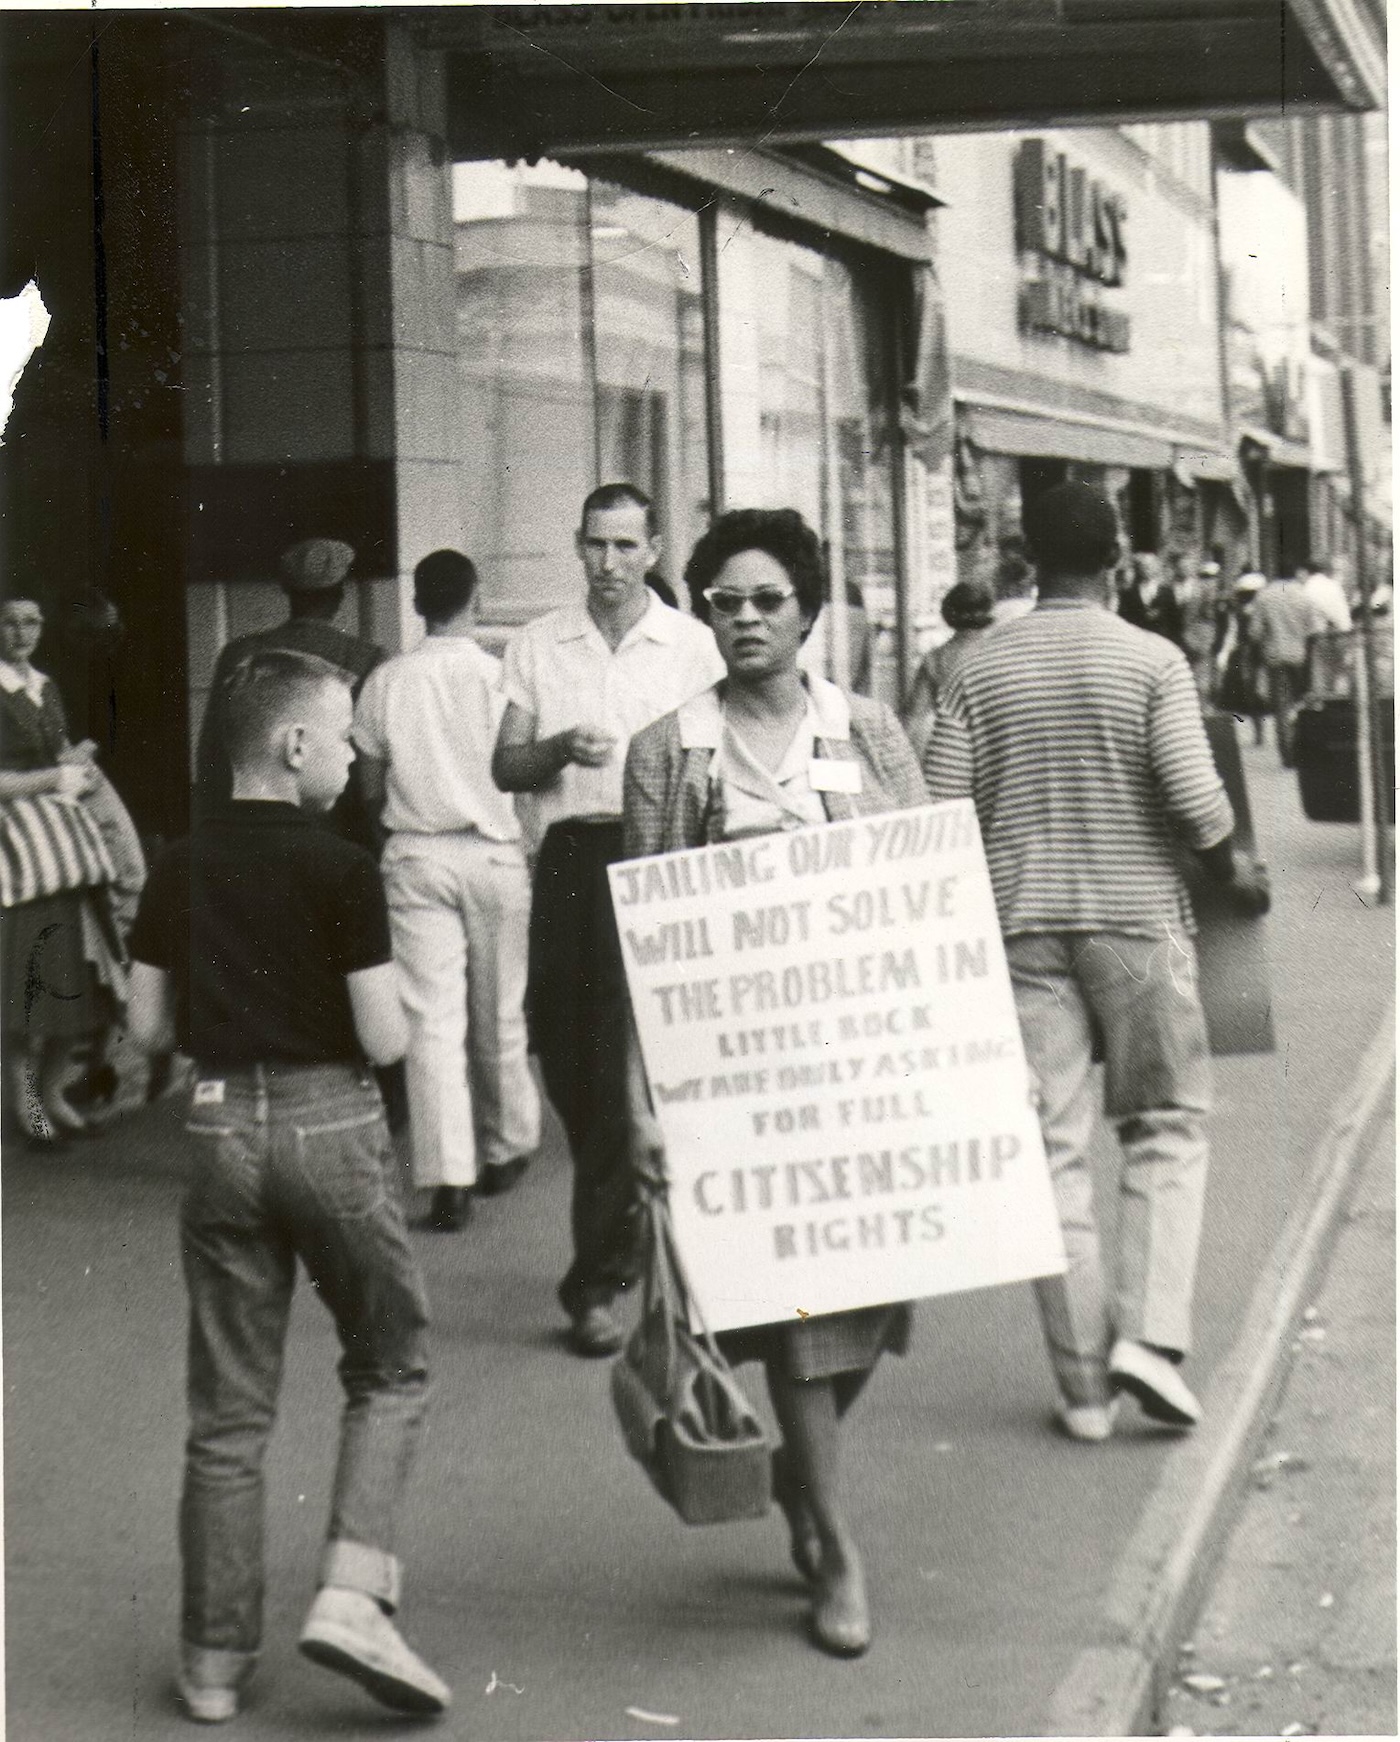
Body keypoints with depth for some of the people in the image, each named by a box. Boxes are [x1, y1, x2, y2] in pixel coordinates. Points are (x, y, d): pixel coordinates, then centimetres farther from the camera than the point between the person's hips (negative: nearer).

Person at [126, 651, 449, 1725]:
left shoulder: (181, 870, 3)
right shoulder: (341, 870, -11)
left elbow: (149, 1028, 6)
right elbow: (384, 1040, -13)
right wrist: (392, 1002, 8)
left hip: (219, 1126, 4)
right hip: (330, 1125, -4)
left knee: (229, 1408, 10)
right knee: (392, 1370, 13)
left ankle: (215, 1659, 14)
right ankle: (352, 1595, -3)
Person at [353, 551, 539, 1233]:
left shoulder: (386, 681, 0)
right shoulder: (499, 676, -6)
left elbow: (370, 787, 6)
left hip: (416, 855, 1)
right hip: (493, 851, 0)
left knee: (431, 1017, -2)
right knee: (498, 1013, 14)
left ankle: (448, 1178, -9)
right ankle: (505, 1149, 29)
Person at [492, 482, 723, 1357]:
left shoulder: (692, 645, 5)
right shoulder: (538, 645, 11)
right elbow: (505, 767, 9)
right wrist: (560, 749, -10)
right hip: (570, 858, 3)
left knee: (630, 1064, -8)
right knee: (566, 1056, 6)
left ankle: (598, 1277, -4)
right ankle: (628, 1237, 27)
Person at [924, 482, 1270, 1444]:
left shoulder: (981, 671, 3)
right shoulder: (1153, 661, -5)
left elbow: (941, 815, -1)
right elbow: (1195, 799, -13)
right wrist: (1236, 874, 5)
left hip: (1024, 925, 2)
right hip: (1138, 916, -2)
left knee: (1054, 1147, 5)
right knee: (1168, 1128, 11)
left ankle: (1084, 1385, 7)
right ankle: (1147, 1336, -6)